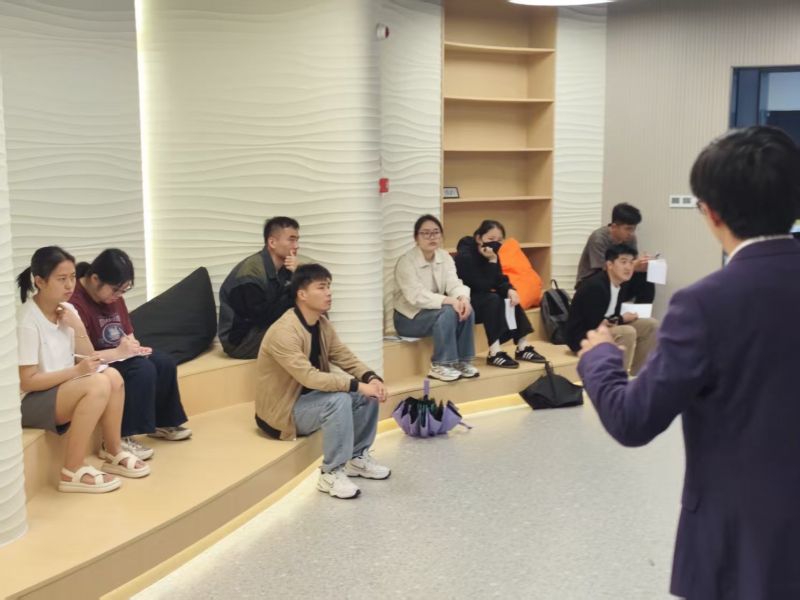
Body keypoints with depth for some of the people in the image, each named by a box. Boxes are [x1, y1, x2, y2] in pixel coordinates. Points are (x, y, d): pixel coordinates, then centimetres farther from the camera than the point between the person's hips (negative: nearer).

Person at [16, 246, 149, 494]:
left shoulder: (67, 310, 0)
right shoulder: (27, 322, -22)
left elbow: (88, 359, 3)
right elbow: (27, 382, -21)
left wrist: (77, 327, -13)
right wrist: (76, 370, -26)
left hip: (63, 387, 8)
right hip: (30, 401, -7)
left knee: (112, 376, -15)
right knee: (98, 385, -28)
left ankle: (113, 453, 2)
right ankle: (73, 472, -20)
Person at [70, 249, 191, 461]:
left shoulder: (114, 296, 3)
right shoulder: (75, 303, -26)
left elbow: (127, 333, 12)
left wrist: (133, 346, -11)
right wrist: (119, 352, -28)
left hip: (118, 356, 9)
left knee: (165, 362, -5)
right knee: (143, 370, -27)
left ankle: (163, 422, 13)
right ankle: (121, 437, -22)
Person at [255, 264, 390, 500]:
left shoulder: (322, 324, 1)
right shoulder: (283, 332, -28)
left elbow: (346, 358, 2)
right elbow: (309, 377, -36)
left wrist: (371, 378, -19)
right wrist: (357, 385, -37)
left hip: (311, 397, 9)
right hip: (283, 410, -9)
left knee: (369, 394, -5)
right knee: (339, 400, -32)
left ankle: (357, 458, 11)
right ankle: (331, 474, -19)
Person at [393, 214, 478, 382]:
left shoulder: (445, 257, 2)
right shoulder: (406, 262, -19)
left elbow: (453, 283, -9)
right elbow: (417, 296, -29)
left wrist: (463, 298, -33)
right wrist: (449, 301, -37)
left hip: (435, 310, 6)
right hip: (409, 317, -6)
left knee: (466, 310, -20)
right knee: (448, 312, -31)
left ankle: (462, 361, -9)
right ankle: (440, 366, -23)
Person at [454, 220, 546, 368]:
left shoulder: (490, 255, 4)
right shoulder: (465, 256, -23)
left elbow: (500, 280, 1)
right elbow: (484, 286, -26)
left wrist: (510, 290, -20)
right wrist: (492, 261, -27)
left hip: (481, 299, 9)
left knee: (510, 299, -9)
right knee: (493, 299, -30)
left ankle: (523, 347, -9)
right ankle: (494, 353, -31)